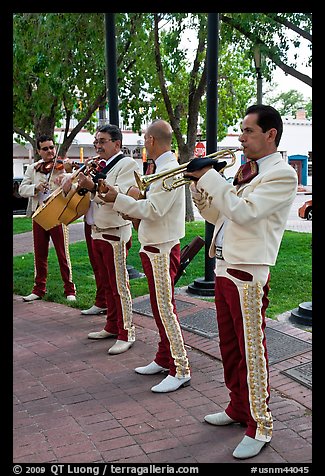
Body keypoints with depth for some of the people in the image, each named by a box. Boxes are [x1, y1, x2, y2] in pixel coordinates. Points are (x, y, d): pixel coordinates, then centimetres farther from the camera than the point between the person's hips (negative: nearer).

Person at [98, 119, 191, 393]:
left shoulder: (169, 170, -18)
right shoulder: (166, 167, 14)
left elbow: (153, 210, -24)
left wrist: (118, 200, -18)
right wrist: (135, 213, 12)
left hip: (161, 250, -10)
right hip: (156, 248, 10)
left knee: (165, 309, -6)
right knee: (161, 307, 16)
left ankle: (180, 370, 1)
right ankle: (164, 360, 28)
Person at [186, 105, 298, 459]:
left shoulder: (281, 174, -11)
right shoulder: (245, 173, 16)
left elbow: (243, 211, -24)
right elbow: (216, 214, 18)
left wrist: (208, 175, -18)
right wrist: (198, 184, 3)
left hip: (248, 275, -9)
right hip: (224, 269, 9)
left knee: (252, 353, -1)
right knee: (229, 348, 18)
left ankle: (259, 426, 12)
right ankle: (238, 408, 34)